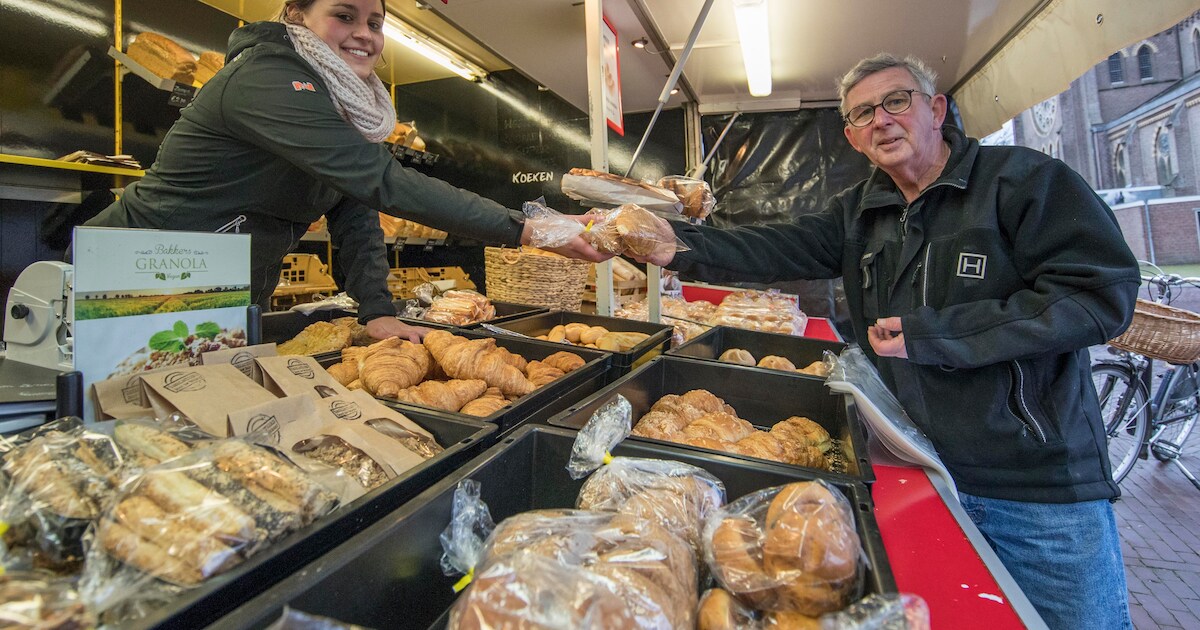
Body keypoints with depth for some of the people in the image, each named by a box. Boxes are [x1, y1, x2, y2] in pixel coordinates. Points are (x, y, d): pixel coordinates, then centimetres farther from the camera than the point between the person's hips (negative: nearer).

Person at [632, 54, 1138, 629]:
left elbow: (1101, 293, -17)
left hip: (1044, 482, -3)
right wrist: (681, 245, -27)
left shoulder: (1025, 178, -9)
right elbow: (777, 248, -9)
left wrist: (929, 334, -20)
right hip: (915, 468, 4)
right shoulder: (856, 213, 6)